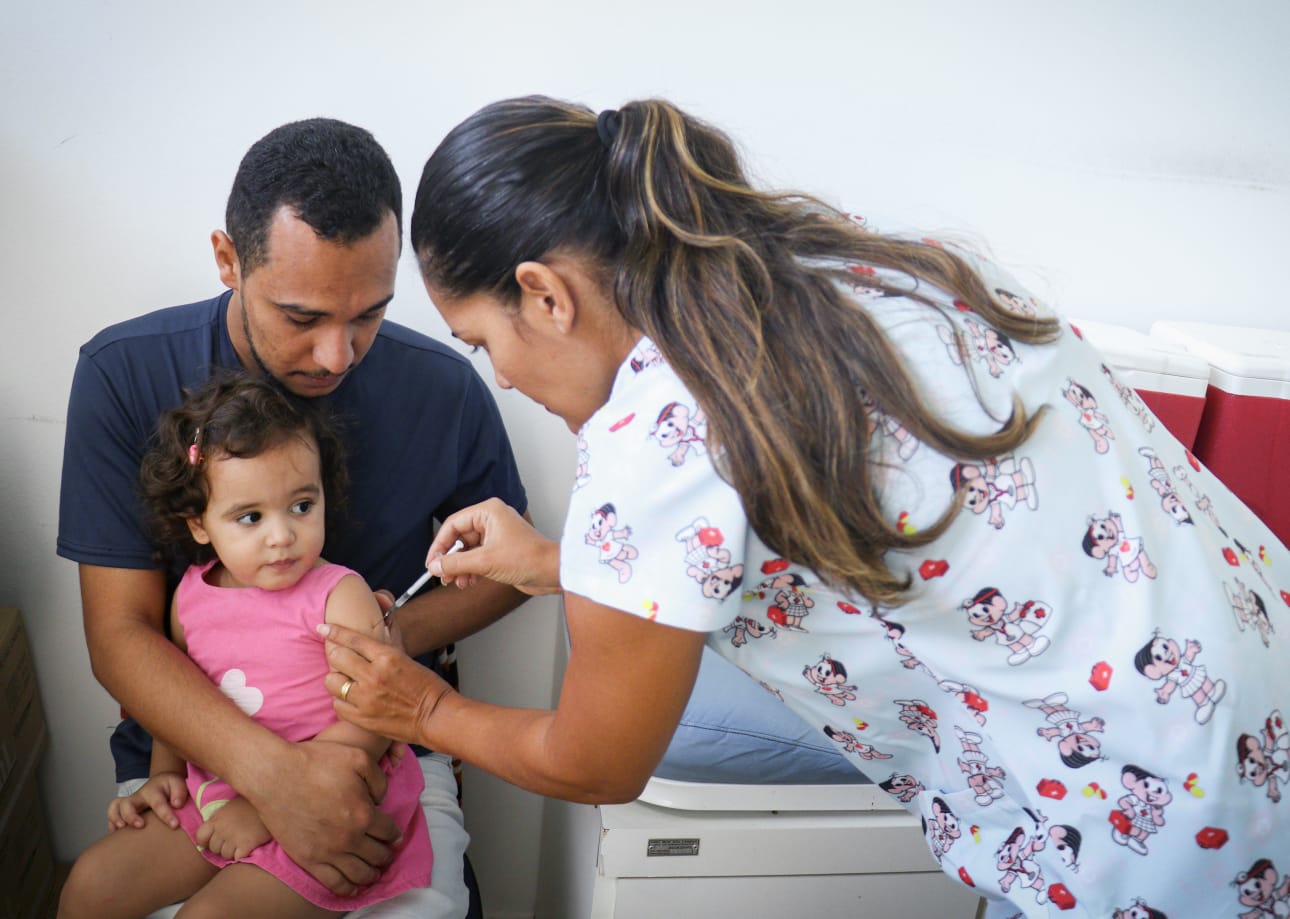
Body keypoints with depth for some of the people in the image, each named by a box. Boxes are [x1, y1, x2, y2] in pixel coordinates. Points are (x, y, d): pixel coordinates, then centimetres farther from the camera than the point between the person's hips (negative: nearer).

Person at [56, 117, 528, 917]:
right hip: (188, 745, 0)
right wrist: (272, 770, -27)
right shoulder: (123, 375, -11)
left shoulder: (445, 390, -10)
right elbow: (119, 632, -12)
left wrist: (402, 630, -13)